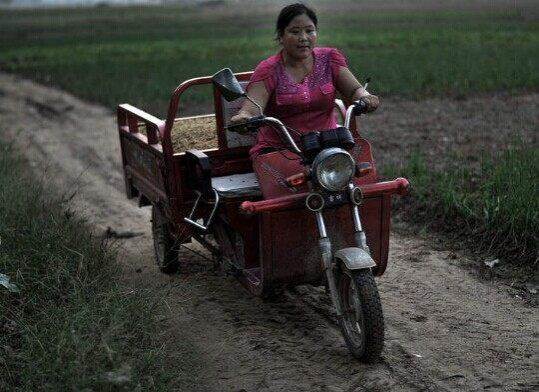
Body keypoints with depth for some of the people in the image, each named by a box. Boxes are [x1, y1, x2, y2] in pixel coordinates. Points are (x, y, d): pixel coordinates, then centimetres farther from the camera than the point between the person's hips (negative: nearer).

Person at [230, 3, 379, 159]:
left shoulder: (329, 59, 8)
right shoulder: (269, 70, -4)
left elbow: (355, 90, 1)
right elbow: (251, 107, -18)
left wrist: (364, 96, -24)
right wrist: (243, 117, -42)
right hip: (278, 149, -3)